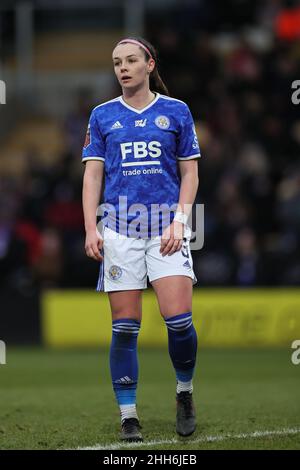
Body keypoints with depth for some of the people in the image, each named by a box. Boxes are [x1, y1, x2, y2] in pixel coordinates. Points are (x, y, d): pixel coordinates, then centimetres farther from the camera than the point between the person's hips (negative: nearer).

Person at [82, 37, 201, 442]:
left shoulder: (176, 112, 8)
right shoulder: (103, 116, 11)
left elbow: (190, 172, 8)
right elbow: (92, 175, 9)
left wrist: (180, 220, -5)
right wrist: (91, 229, -1)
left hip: (167, 226, -1)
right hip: (119, 227, 1)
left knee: (178, 318, -13)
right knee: (125, 326, -2)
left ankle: (185, 392, 12)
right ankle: (128, 416, 5)